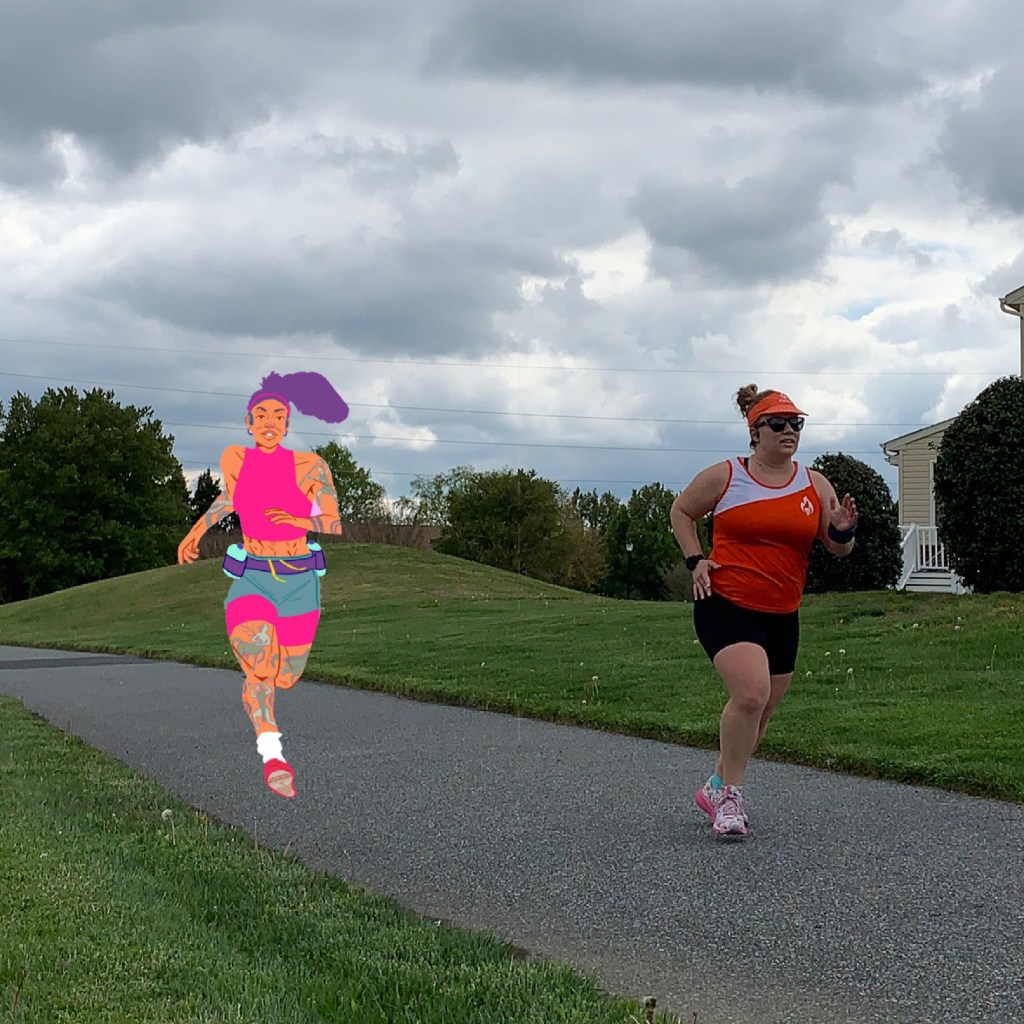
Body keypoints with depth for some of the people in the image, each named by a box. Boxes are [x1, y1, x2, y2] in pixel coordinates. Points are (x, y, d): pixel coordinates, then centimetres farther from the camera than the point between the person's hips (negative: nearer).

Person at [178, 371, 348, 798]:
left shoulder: (310, 466, -5)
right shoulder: (234, 458, 0)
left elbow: (335, 526, -3)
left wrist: (297, 521, -20)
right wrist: (198, 528, 25)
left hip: (299, 582, 1)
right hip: (251, 579, -1)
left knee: (284, 680, 12)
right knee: (260, 666, -27)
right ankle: (272, 756, -35)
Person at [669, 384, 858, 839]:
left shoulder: (815, 485, 5)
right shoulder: (723, 477, -3)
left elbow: (838, 549, 9)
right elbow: (681, 512, 12)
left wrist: (842, 531, -15)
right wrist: (696, 560, -2)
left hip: (782, 615, 5)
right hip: (725, 604, -5)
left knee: (759, 712, 13)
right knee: (751, 693, -25)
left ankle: (716, 789, 34)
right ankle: (728, 793, -8)